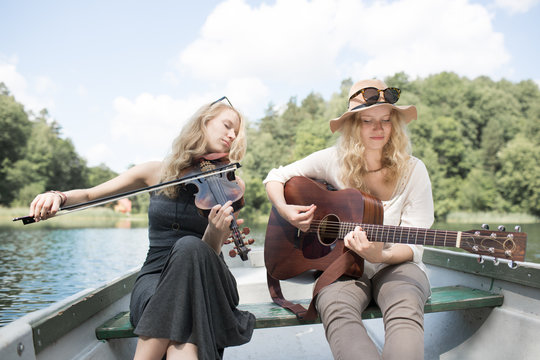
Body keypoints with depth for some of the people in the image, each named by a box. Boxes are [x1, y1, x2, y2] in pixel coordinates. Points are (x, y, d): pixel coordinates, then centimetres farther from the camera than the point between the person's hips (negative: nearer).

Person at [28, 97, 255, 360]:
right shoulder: (156, 172, 5)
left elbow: (209, 254, -5)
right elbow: (89, 195, 12)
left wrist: (215, 234, -29)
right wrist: (59, 196, -10)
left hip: (203, 280, 1)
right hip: (154, 277, 0)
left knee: (189, 246, -35)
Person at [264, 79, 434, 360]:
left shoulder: (412, 171, -4)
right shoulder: (334, 161, -1)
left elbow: (413, 247, -4)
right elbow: (275, 177, 12)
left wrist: (380, 255, -26)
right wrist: (284, 210, -9)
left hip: (395, 266, 0)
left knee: (405, 308, -38)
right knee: (336, 309, -37)